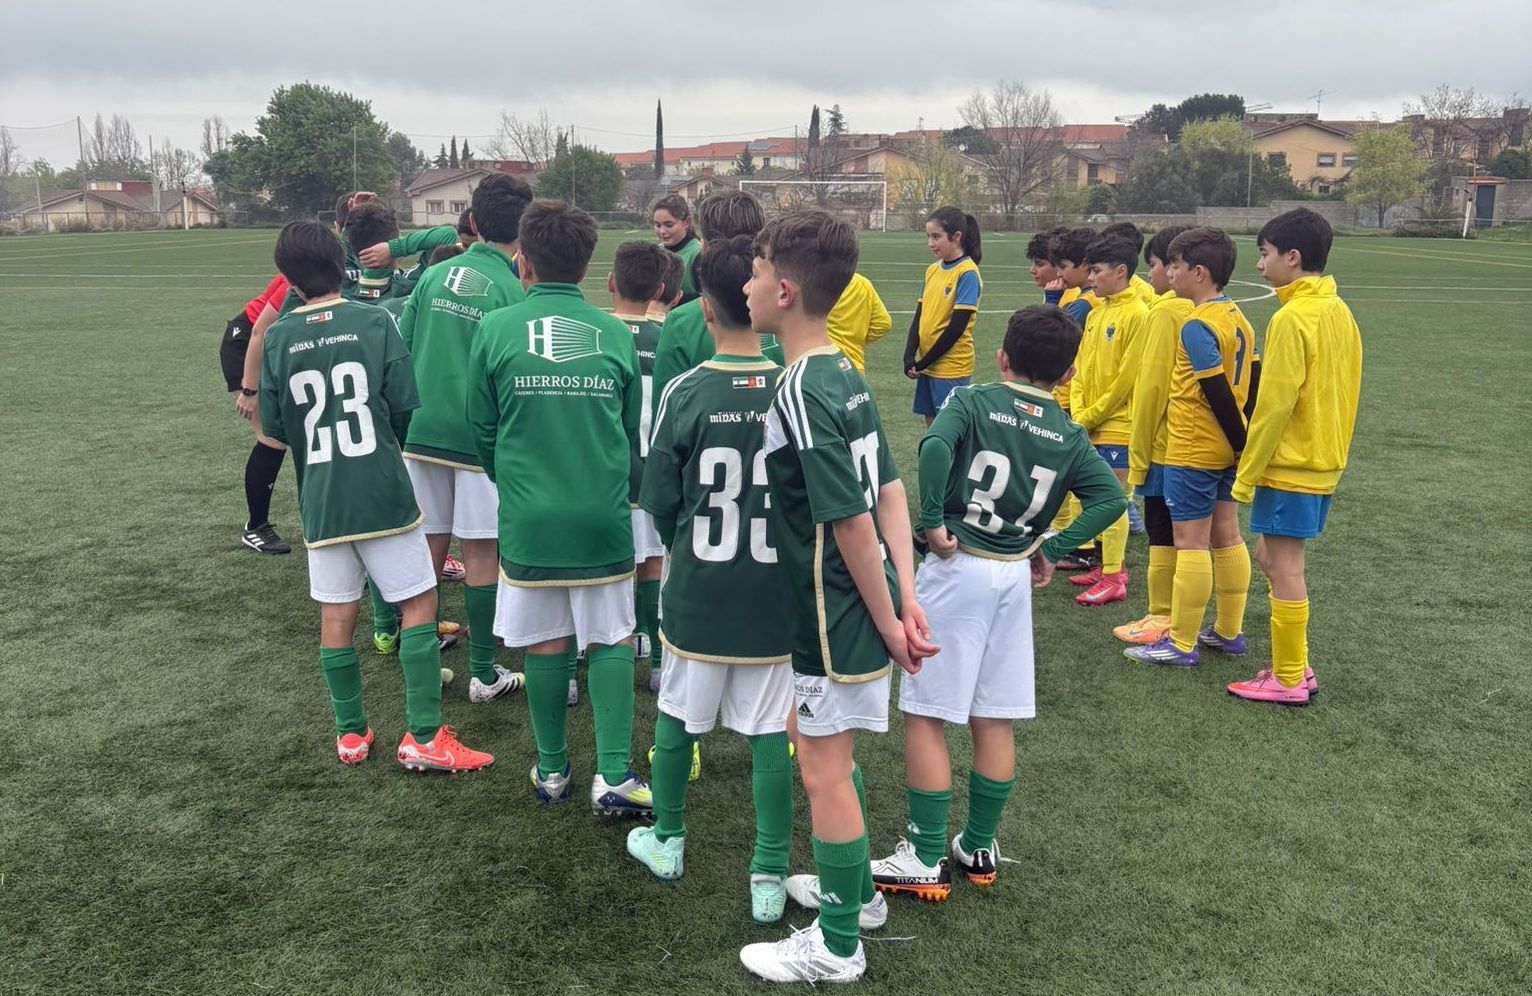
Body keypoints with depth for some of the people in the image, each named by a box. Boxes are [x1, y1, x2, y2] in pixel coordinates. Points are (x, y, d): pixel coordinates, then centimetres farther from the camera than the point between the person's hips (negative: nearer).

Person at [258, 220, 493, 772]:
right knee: (419, 601, 5)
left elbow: (273, 426, 5)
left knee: (336, 613, 11)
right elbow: (405, 404, -6)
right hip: (383, 491, -3)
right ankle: (423, 736, 1)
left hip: (319, 498, 3)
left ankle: (351, 734, 22)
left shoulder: (278, 338, 0)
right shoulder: (374, 321, -7)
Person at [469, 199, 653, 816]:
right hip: (604, 517, 0)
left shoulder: (495, 330, -5)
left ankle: (552, 770, 25)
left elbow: (482, 430, 4)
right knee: (610, 640, 12)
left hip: (528, 518, 0)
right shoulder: (615, 335, -2)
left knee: (545, 644, 12)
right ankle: (612, 775, 7)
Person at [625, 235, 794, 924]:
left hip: (697, 592, 0)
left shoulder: (685, 393, -12)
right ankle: (770, 876, 16)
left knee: (677, 716, 19)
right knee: (769, 731, 10)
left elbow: (658, 502, -6)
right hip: (776, 592, 1)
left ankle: (666, 840, 38)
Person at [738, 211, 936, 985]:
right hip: (858, 604, 9)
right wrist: (906, 599, 4)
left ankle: (838, 946, 22)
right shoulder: (844, 374, 5)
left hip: (837, 613, -9)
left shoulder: (800, 394, -23)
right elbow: (890, 491, 6)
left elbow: (850, 521, -24)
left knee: (825, 770, 5)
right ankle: (855, 890, 42)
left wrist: (888, 623, -15)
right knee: (823, 749, 24)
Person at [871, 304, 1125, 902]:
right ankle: (979, 848, 25)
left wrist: (933, 521, -15)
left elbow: (935, 446, -24)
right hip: (1016, 576, 5)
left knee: (926, 716, 3)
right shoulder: (1069, 437, 6)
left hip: (956, 568, -4)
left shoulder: (972, 403, -5)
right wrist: (1052, 549, 2)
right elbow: (1112, 499, -3)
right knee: (996, 722, 14)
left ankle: (926, 861, 7)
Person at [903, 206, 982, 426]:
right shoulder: (932, 270, 8)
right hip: (927, 365, 7)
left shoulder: (967, 273, -13)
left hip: (952, 367, -7)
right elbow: (919, 316, 9)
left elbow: (957, 325, -16)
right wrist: (909, 357, -4)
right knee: (932, 424, 12)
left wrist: (924, 362, -12)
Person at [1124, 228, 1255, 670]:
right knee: (1226, 537, 14)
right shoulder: (1237, 317, 8)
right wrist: (1244, 441, 13)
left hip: (1192, 452, -9)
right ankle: (1228, 632, 25)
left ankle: (1181, 645, 4)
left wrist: (1242, 445, -13)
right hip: (1225, 451, 9)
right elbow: (1250, 384, 10)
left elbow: (1218, 393, -21)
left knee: (1190, 543, -3)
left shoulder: (1197, 326, -18)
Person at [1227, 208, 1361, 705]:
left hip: (1289, 464, -9)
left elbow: (1274, 404, -19)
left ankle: (1289, 681, 10)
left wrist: (1245, 474, -13)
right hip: (1324, 460, 9)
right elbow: (1339, 393, 15)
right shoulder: (1339, 311, 9)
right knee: (1270, 555, 18)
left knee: (1284, 567, 0)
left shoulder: (1293, 318, -18)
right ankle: (1295, 664, 24)